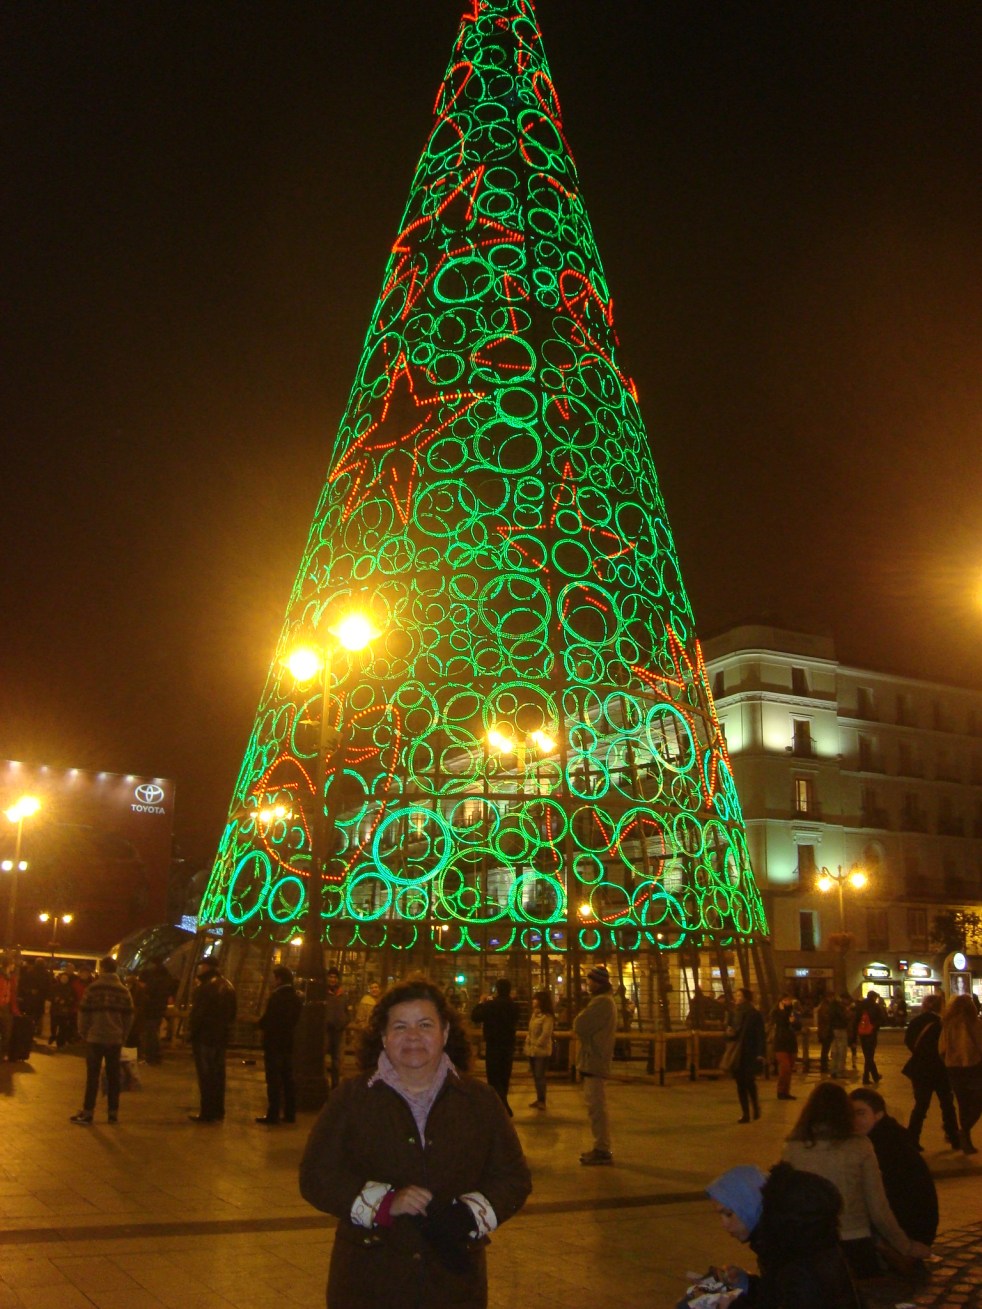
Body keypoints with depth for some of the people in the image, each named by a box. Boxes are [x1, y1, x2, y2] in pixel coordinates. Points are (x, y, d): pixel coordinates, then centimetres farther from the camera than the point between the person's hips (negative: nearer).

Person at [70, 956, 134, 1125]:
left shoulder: (93, 988, -6)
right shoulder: (123, 991, 6)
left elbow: (84, 1013, -6)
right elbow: (129, 1017, 7)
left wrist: (83, 1033, 6)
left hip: (95, 1037, -3)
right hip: (115, 1039, 3)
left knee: (92, 1075, 3)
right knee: (113, 1076, 8)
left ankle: (88, 1111, 4)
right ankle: (113, 1112, 10)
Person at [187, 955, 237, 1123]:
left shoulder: (204, 987, -15)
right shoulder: (228, 987, 11)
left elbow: (197, 1013, -17)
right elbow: (232, 1013, 15)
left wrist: (191, 1031, -6)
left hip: (204, 1036, -8)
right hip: (221, 1037, 8)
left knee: (206, 1076, -3)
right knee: (218, 1074, 13)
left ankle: (207, 1112, -1)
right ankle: (218, 1111, 18)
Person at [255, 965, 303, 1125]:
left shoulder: (276, 996, -17)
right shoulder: (296, 997, 5)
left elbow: (265, 1020, -17)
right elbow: (296, 1020, 10)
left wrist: (259, 1023, 3)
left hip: (273, 1043, -7)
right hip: (288, 1043, 7)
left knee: (274, 1080, -2)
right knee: (288, 1079, 14)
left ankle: (273, 1115, 0)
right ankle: (290, 1113, 18)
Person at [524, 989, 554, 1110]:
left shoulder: (547, 1016, -15)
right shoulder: (534, 1014, 13)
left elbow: (546, 1034, -21)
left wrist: (537, 1045, -18)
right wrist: (528, 1043, 7)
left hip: (542, 1051, -9)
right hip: (532, 1050, 9)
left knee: (540, 1076, -4)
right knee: (535, 1076, 13)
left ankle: (542, 1101, 5)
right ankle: (539, 1099, 21)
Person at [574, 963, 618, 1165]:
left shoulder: (601, 1002, -17)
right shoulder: (604, 1000, 18)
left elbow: (580, 1026, -19)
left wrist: (579, 1016, 0)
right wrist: (582, 1019, 2)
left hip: (594, 1061, -11)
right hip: (596, 1060, 11)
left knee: (596, 1107, -7)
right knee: (596, 1107, 15)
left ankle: (602, 1150, -4)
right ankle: (601, 1148, 21)